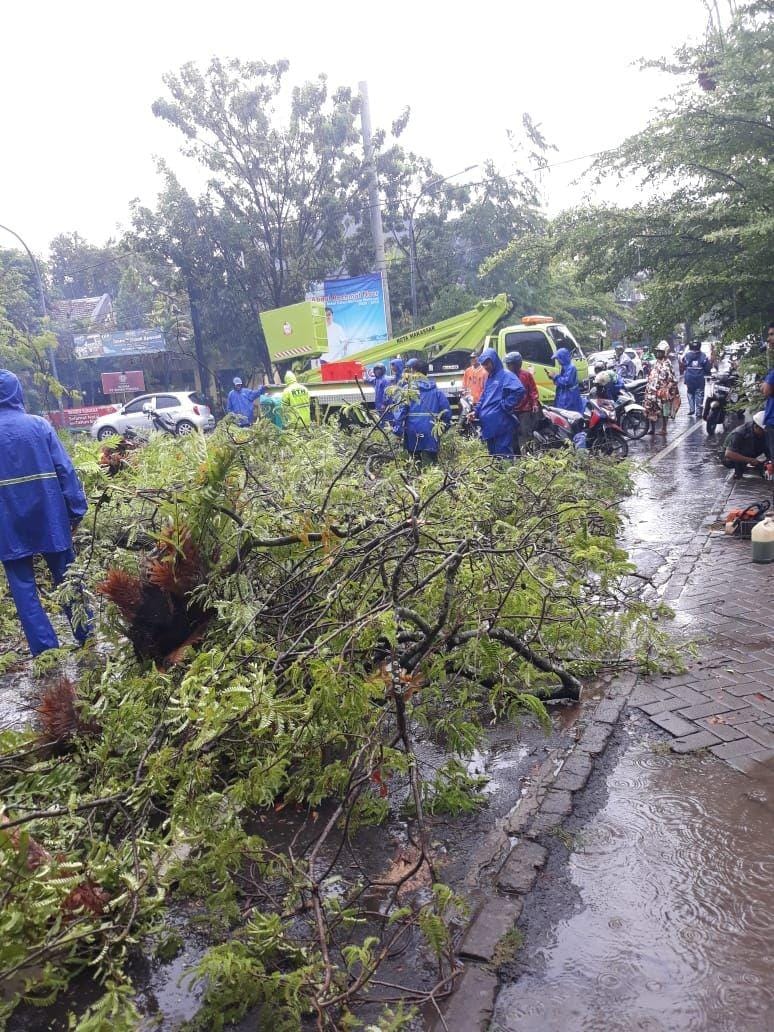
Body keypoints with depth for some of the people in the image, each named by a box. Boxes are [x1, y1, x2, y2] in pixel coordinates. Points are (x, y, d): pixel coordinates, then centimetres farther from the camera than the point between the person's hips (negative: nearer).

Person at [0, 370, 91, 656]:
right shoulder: (39, 425, -3)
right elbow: (65, 470, -6)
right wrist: (76, 509, -1)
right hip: (49, 516, 1)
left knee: (23, 586, 7)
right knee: (66, 578, 14)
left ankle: (45, 649, 6)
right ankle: (85, 635, 23)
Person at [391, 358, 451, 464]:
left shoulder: (408, 389, -2)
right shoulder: (436, 390, 7)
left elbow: (400, 410, -11)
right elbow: (446, 410, 4)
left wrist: (397, 429, -9)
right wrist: (443, 427, 18)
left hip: (413, 434, -1)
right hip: (432, 435, 2)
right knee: (430, 465, 4)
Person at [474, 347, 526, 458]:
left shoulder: (506, 375, -8)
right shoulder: (489, 378, 20)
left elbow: (520, 391, -23)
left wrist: (506, 406, -17)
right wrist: (476, 412, 12)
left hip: (501, 424, -9)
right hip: (489, 425, 9)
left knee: (503, 455, -9)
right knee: (493, 454, 14)